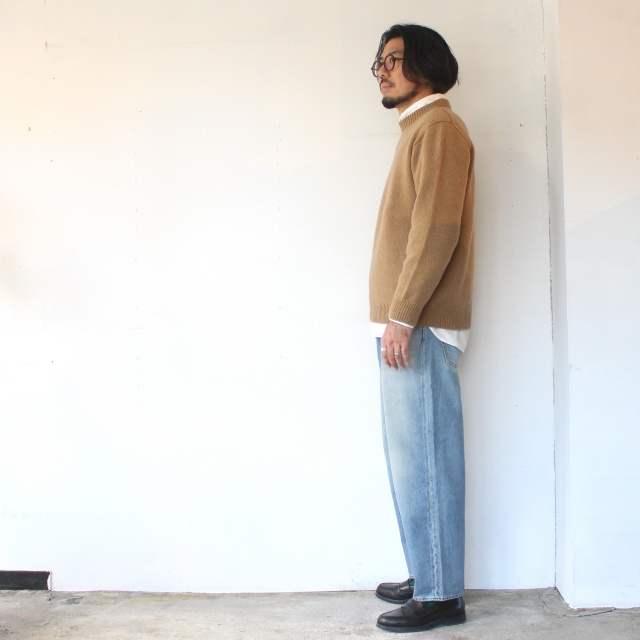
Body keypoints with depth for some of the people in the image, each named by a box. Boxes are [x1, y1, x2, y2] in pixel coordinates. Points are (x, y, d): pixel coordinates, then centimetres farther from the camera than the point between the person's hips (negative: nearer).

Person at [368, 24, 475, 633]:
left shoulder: (438, 127, -7)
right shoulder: (418, 131, 22)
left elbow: (437, 230, -18)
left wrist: (401, 317, -20)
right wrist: (396, 319, 17)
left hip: (419, 329, -10)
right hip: (407, 326, 10)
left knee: (423, 462, -5)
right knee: (412, 461, 14)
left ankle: (440, 596, 5)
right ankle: (428, 578, 24)